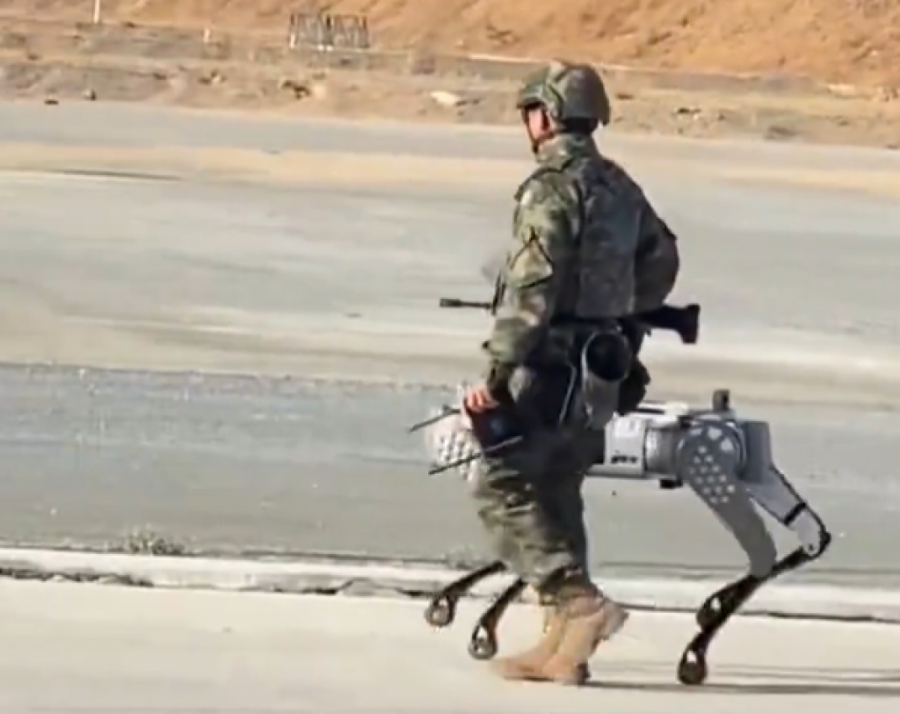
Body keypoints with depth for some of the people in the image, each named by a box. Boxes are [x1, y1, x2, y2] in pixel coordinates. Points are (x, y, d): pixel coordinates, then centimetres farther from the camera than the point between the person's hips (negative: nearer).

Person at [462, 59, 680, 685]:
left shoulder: (553, 188, -14)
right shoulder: (620, 187, 14)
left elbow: (531, 287, -21)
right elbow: (661, 257, 26)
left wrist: (497, 372, -22)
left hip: (552, 367, -9)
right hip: (601, 370, 9)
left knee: (502, 486, -8)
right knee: (556, 497, 13)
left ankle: (578, 602, -18)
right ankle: (563, 645, 11)